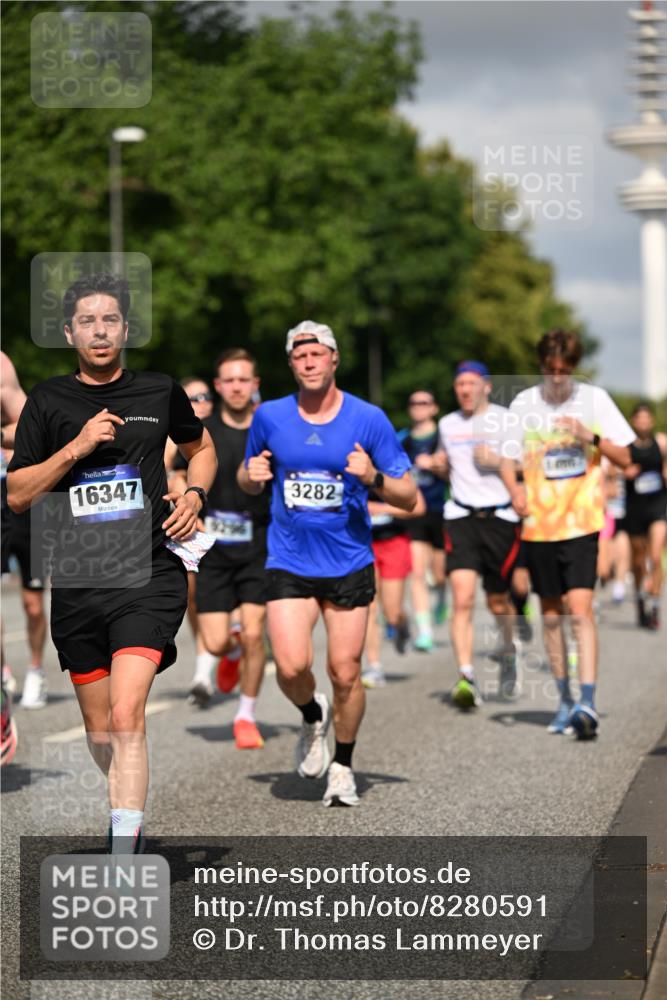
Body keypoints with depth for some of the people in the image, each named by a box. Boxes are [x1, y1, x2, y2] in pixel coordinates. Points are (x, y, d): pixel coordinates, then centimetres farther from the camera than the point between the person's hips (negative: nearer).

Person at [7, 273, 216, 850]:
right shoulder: (49, 401, 4)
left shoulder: (160, 392, 6)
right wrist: (77, 447, -12)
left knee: (126, 718, -19)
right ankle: (129, 813, 40)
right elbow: (17, 494, 1)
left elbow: (200, 447, 25)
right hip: (77, 583, 2)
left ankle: (123, 860, -21)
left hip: (149, 577, -2)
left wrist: (194, 496, 5)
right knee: (100, 729, 13)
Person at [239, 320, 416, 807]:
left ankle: (343, 766, 21)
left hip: (349, 563, -1)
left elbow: (409, 496, -3)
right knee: (291, 666, -13)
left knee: (345, 672, -1)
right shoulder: (270, 417, 2)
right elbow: (248, 480, 17)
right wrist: (253, 475, -7)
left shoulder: (369, 419, -5)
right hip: (289, 563, 1)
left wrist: (374, 478, -22)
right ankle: (313, 716, 21)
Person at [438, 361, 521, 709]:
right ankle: (466, 678, -21)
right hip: (461, 519, 2)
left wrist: (497, 461, -17)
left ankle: (508, 652, 40)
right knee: (462, 600, -16)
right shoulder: (447, 425, 13)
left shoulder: (506, 421, 0)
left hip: (500, 518, -2)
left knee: (498, 603, 8)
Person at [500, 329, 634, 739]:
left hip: (582, 523, -3)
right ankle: (565, 700, 21)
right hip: (539, 525, 3)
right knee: (551, 616, 9)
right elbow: (507, 459, 8)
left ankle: (588, 702, -21)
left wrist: (592, 437, -15)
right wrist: (515, 489, -13)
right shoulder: (524, 404, 4)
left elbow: (625, 457, 3)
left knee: (580, 610, -16)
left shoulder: (595, 399, 1)